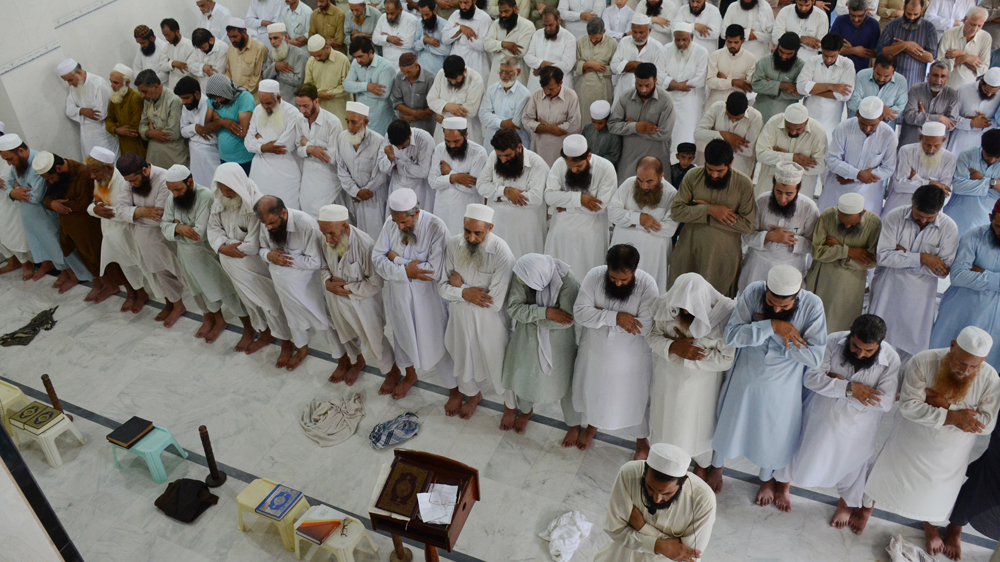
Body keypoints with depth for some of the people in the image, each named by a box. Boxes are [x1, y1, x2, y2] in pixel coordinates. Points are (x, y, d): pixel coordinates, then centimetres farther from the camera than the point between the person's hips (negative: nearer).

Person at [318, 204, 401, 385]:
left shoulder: (365, 245, -33)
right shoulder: (326, 241, -17)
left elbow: (375, 284, -25)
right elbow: (324, 266, 3)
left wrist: (348, 288, -23)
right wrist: (328, 282, -17)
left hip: (362, 301, -5)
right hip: (337, 300, 6)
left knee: (374, 339, 11)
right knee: (347, 334, 28)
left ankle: (392, 371, 38)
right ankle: (358, 361, 58)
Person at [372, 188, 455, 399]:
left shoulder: (436, 228, -26)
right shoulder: (390, 223, -11)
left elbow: (436, 271, -31)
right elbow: (377, 259, -10)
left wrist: (396, 259, -23)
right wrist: (406, 271, -27)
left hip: (427, 297, -5)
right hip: (398, 293, 5)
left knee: (436, 341, 11)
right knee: (403, 334, 26)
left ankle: (455, 387, 35)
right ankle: (410, 375, 54)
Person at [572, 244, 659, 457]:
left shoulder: (647, 284, -25)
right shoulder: (594, 276, -19)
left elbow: (645, 326, -30)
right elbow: (580, 312, -22)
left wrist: (601, 315, -27)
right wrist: (615, 317, -33)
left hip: (631, 357, -2)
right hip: (595, 351, 3)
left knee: (634, 398, 17)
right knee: (591, 390, 25)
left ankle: (642, 441, 45)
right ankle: (592, 425, 57)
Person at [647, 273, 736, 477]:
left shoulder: (725, 313, -30)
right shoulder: (666, 305, -21)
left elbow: (727, 359, -24)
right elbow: (652, 335, -8)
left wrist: (690, 351, -27)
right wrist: (673, 347, -29)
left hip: (703, 382, -2)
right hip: (669, 377, 2)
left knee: (700, 422, 22)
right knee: (667, 417, 25)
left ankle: (702, 465, 54)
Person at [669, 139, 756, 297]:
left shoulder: (744, 184, -8)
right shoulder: (693, 176, -3)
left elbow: (747, 224, -13)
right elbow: (676, 210, -8)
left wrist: (707, 211, -15)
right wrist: (709, 210, -19)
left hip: (723, 256, -1)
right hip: (689, 251, 2)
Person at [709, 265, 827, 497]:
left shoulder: (812, 306, -26)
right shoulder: (753, 292, -24)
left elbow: (815, 357, -26)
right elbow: (730, 335, -28)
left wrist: (780, 337, -30)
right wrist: (771, 326, -35)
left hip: (782, 384, 0)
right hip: (746, 375, 1)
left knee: (773, 430, 21)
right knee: (729, 421, 21)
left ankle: (767, 479, 53)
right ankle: (716, 467, 53)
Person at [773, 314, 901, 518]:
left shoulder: (891, 359, -24)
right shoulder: (833, 341, -24)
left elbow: (885, 402, -29)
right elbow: (811, 377, -26)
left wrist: (839, 382, -28)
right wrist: (848, 388, -36)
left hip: (857, 426, 0)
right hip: (822, 415, 0)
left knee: (852, 463, 24)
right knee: (806, 454, 21)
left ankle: (846, 503, 55)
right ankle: (782, 484, 52)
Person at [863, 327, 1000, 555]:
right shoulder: (922, 362, -30)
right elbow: (909, 406, -30)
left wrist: (946, 404, -32)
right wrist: (951, 417, -36)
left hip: (950, 453, 2)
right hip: (912, 439, -2)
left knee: (937, 488, 24)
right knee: (887, 473, 18)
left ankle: (929, 522, 57)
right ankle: (868, 506, 49)